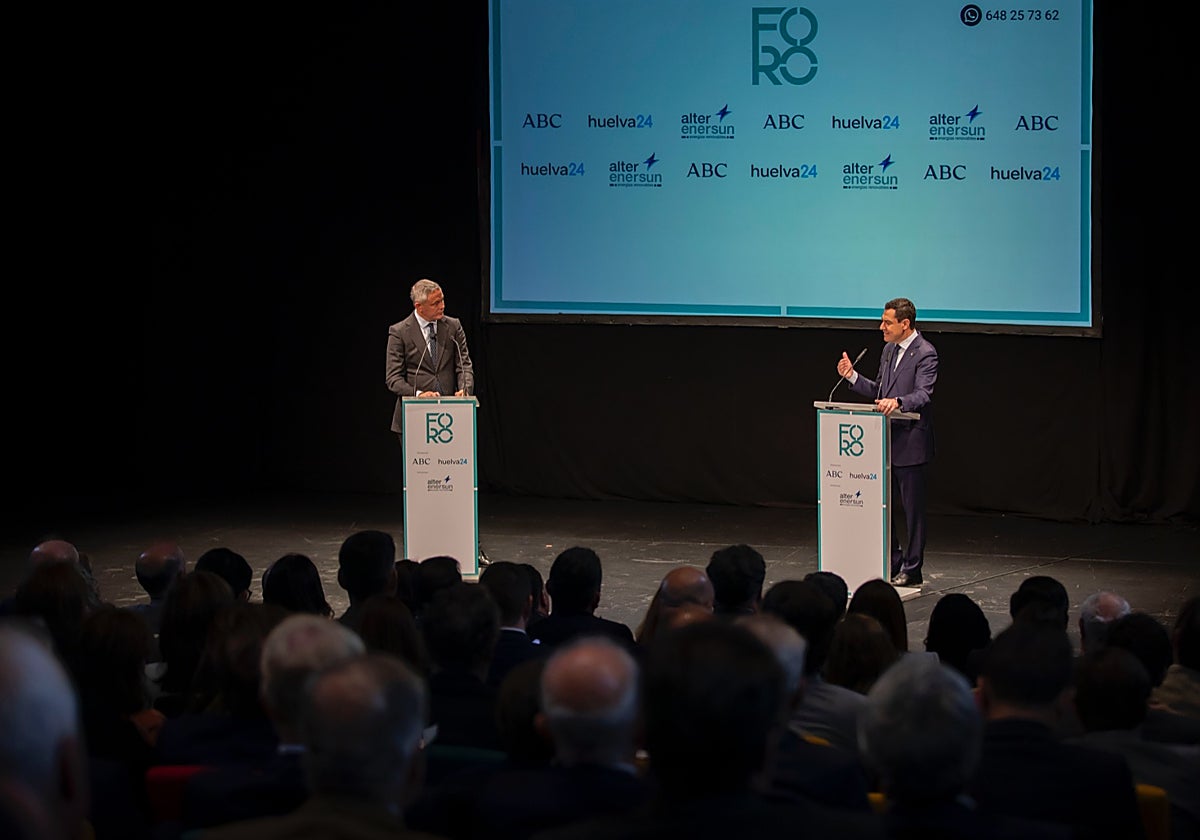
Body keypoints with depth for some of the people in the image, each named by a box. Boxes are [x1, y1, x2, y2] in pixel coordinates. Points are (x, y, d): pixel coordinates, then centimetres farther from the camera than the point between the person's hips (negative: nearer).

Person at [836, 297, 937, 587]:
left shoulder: (925, 354, -13)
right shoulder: (889, 350, 14)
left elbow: (923, 395, -24)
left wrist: (897, 402, -41)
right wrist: (853, 377, 7)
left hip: (909, 443, -8)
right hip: (885, 441, 8)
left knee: (912, 508, 1)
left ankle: (912, 570, 10)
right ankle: (892, 563, 22)